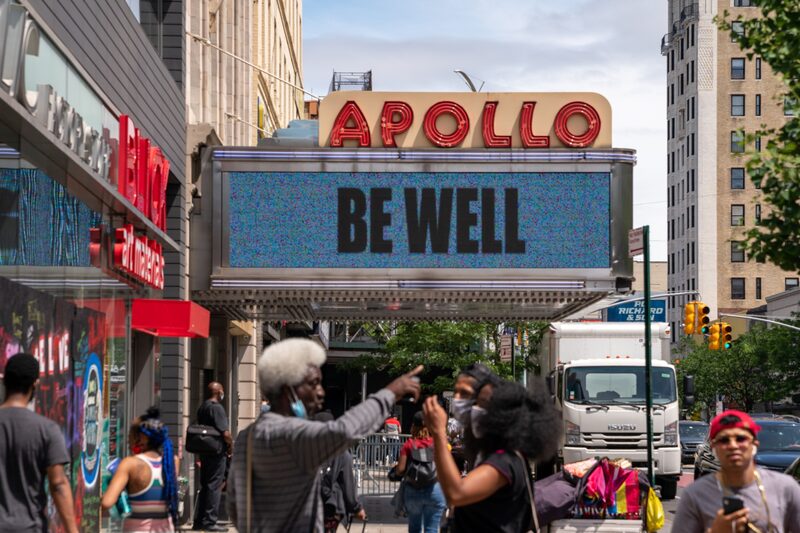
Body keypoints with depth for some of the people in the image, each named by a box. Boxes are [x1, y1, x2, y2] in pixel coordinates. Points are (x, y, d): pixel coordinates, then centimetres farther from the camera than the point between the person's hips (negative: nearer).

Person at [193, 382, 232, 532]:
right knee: (214, 486, -5)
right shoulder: (217, 408, -15)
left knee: (204, 487, 14)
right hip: (217, 452, -9)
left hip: (204, 452, 9)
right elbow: (225, 433, -21)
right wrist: (231, 446, -4)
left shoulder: (202, 408, 13)